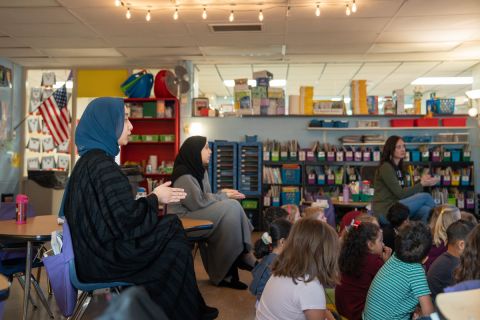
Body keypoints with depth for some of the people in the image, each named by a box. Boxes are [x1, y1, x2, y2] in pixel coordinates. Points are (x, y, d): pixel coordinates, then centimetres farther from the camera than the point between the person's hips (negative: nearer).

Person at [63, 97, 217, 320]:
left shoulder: (89, 161, 9)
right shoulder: (103, 165, -21)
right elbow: (127, 219, -24)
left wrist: (152, 199, 8)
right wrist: (155, 199, -8)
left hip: (96, 249, 9)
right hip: (105, 257, -9)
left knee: (169, 228, 11)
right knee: (173, 230, 2)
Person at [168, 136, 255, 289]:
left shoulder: (199, 170, 11)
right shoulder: (183, 175, -17)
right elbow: (198, 202, -19)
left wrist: (223, 193, -4)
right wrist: (224, 196, -9)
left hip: (195, 214, 9)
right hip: (183, 219, -9)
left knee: (232, 206, -11)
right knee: (230, 209, -22)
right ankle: (243, 256, -10)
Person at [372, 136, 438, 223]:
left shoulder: (399, 168, 16)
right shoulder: (385, 168, -11)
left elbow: (406, 191, 10)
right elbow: (400, 194, -15)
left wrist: (422, 181, -3)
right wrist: (421, 184, -10)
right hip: (385, 212, -8)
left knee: (426, 210, -20)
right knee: (425, 196, -15)